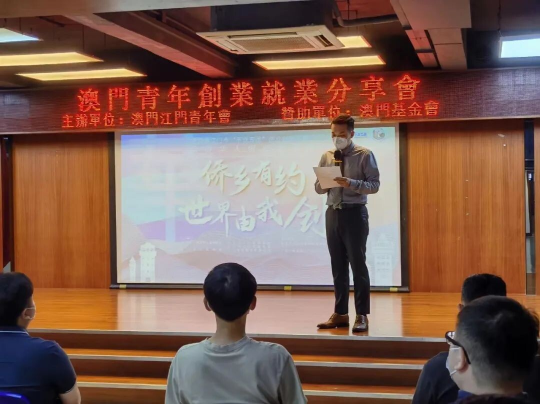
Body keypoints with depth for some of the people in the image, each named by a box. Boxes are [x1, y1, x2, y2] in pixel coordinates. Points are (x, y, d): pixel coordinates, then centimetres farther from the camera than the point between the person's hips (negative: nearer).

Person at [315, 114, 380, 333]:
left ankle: (362, 315, 3)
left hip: (355, 213, -5)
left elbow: (374, 185, -10)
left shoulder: (364, 155, -3)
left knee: (358, 265, -3)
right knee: (338, 266, 9)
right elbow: (318, 188, 11)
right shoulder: (326, 157, 11)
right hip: (333, 214, 5)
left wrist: (350, 183, -24)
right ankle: (340, 314, 16)